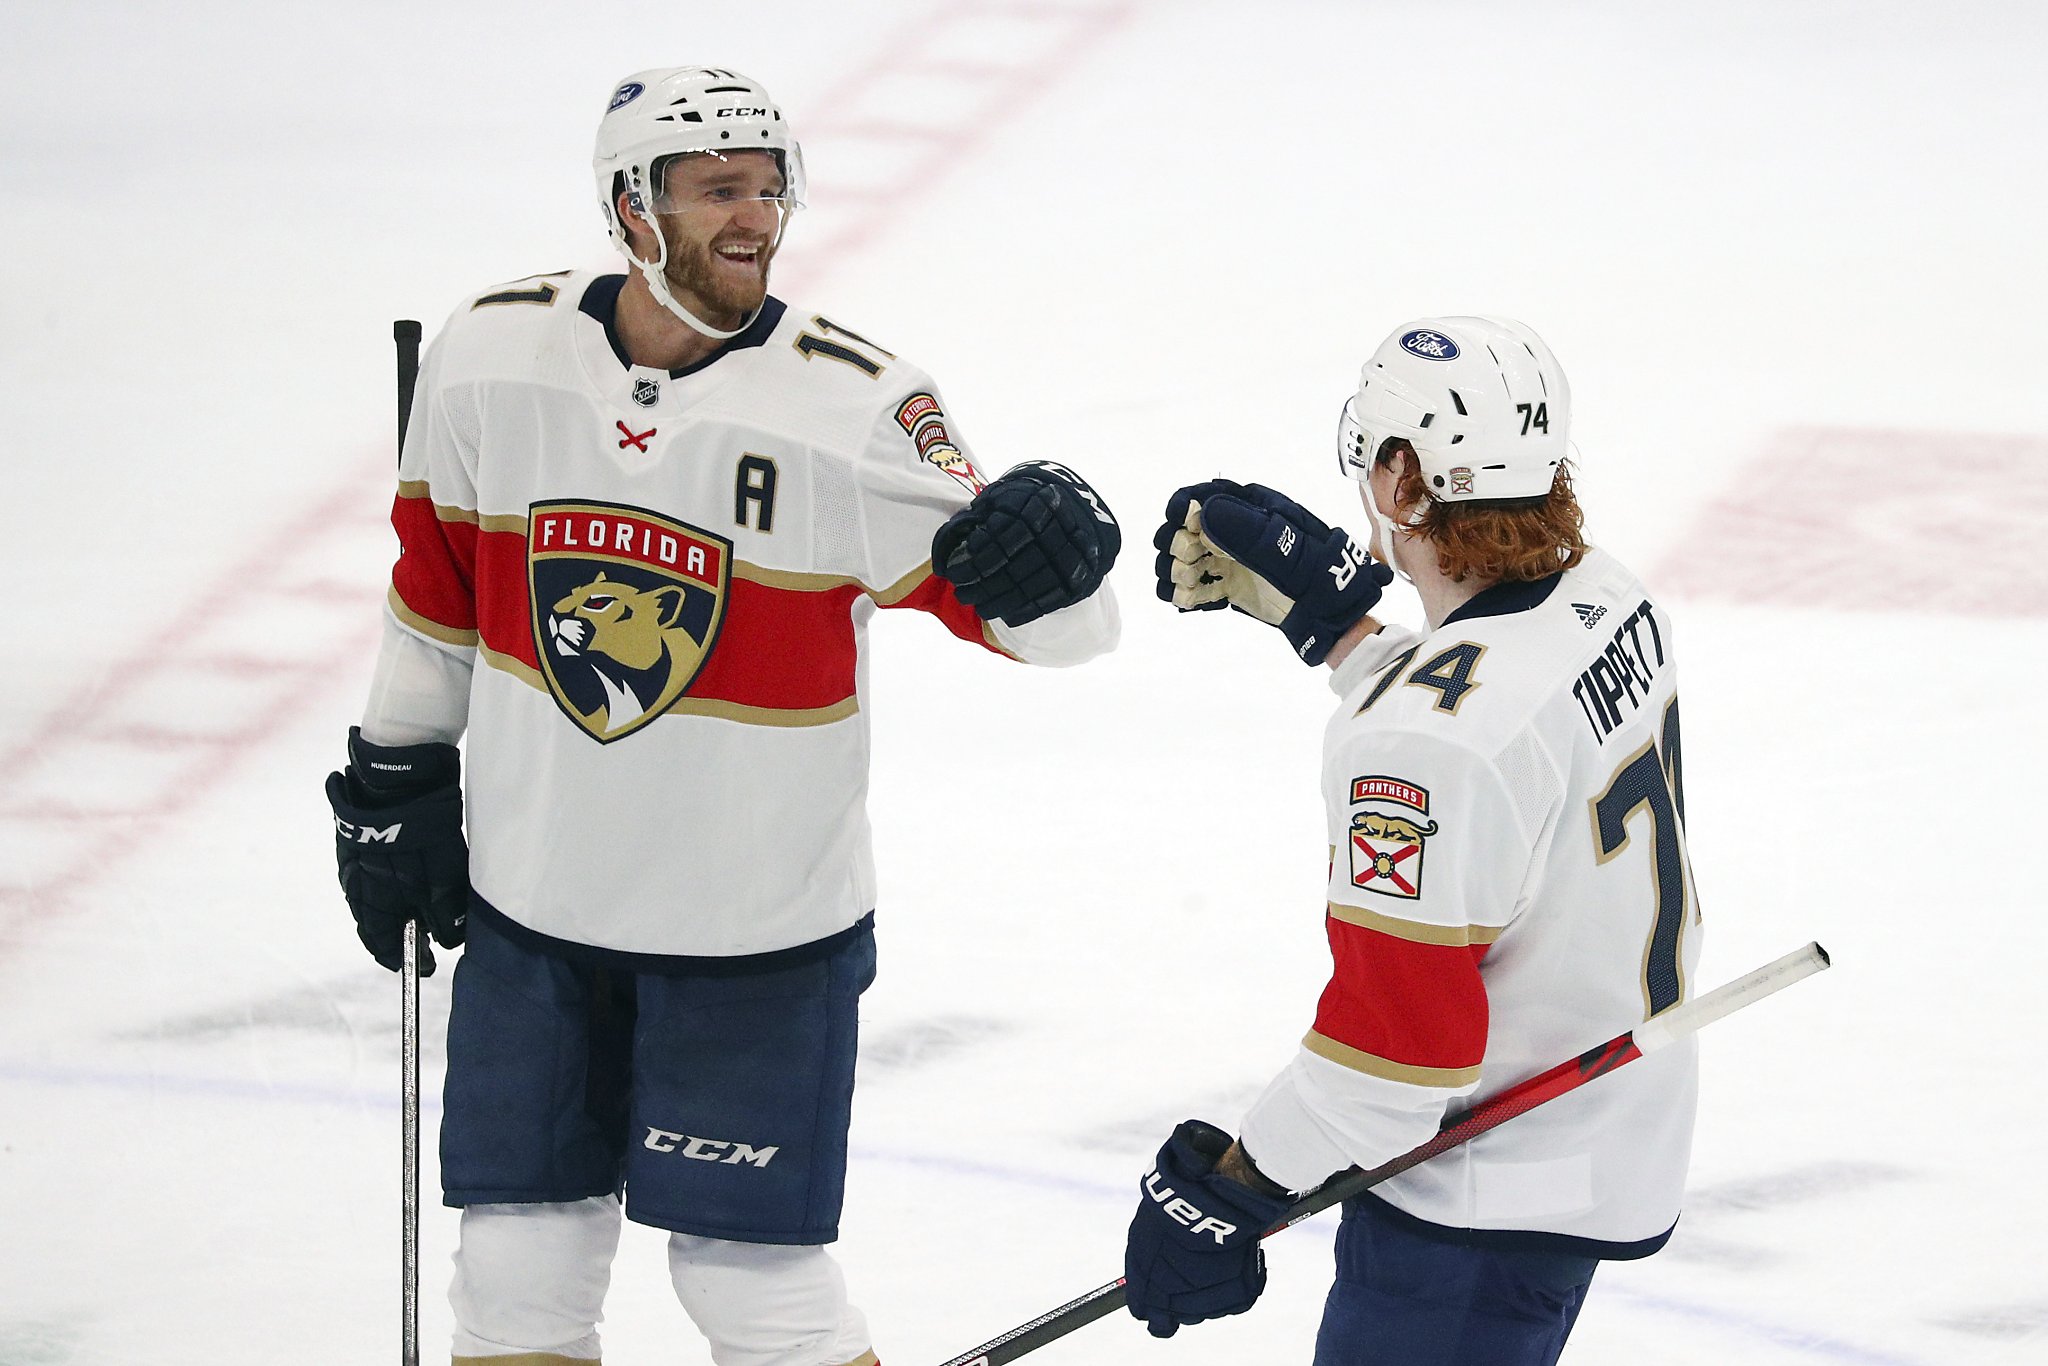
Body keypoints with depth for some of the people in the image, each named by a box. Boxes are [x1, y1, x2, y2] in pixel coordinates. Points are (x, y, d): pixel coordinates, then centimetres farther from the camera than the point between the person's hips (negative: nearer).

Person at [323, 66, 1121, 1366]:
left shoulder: (855, 405, -16)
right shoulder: (492, 356, -5)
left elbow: (1042, 621, -19)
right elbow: (438, 583, 11)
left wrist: (1050, 563, -42)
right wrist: (397, 780, 15)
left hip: (759, 926, -3)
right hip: (533, 905, 3)